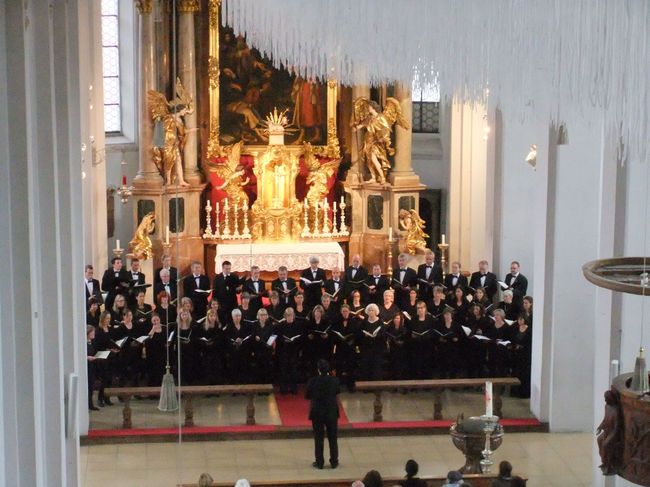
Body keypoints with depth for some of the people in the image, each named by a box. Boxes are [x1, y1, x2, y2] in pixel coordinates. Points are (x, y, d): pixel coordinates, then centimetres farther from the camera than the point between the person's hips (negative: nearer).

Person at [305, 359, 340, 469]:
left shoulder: (313, 381, -16)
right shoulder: (334, 380, -11)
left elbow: (307, 396, -6)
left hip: (317, 413, -1)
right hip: (332, 413, 1)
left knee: (318, 438, 9)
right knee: (333, 438, 13)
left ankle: (319, 462, 13)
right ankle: (334, 461, 19)